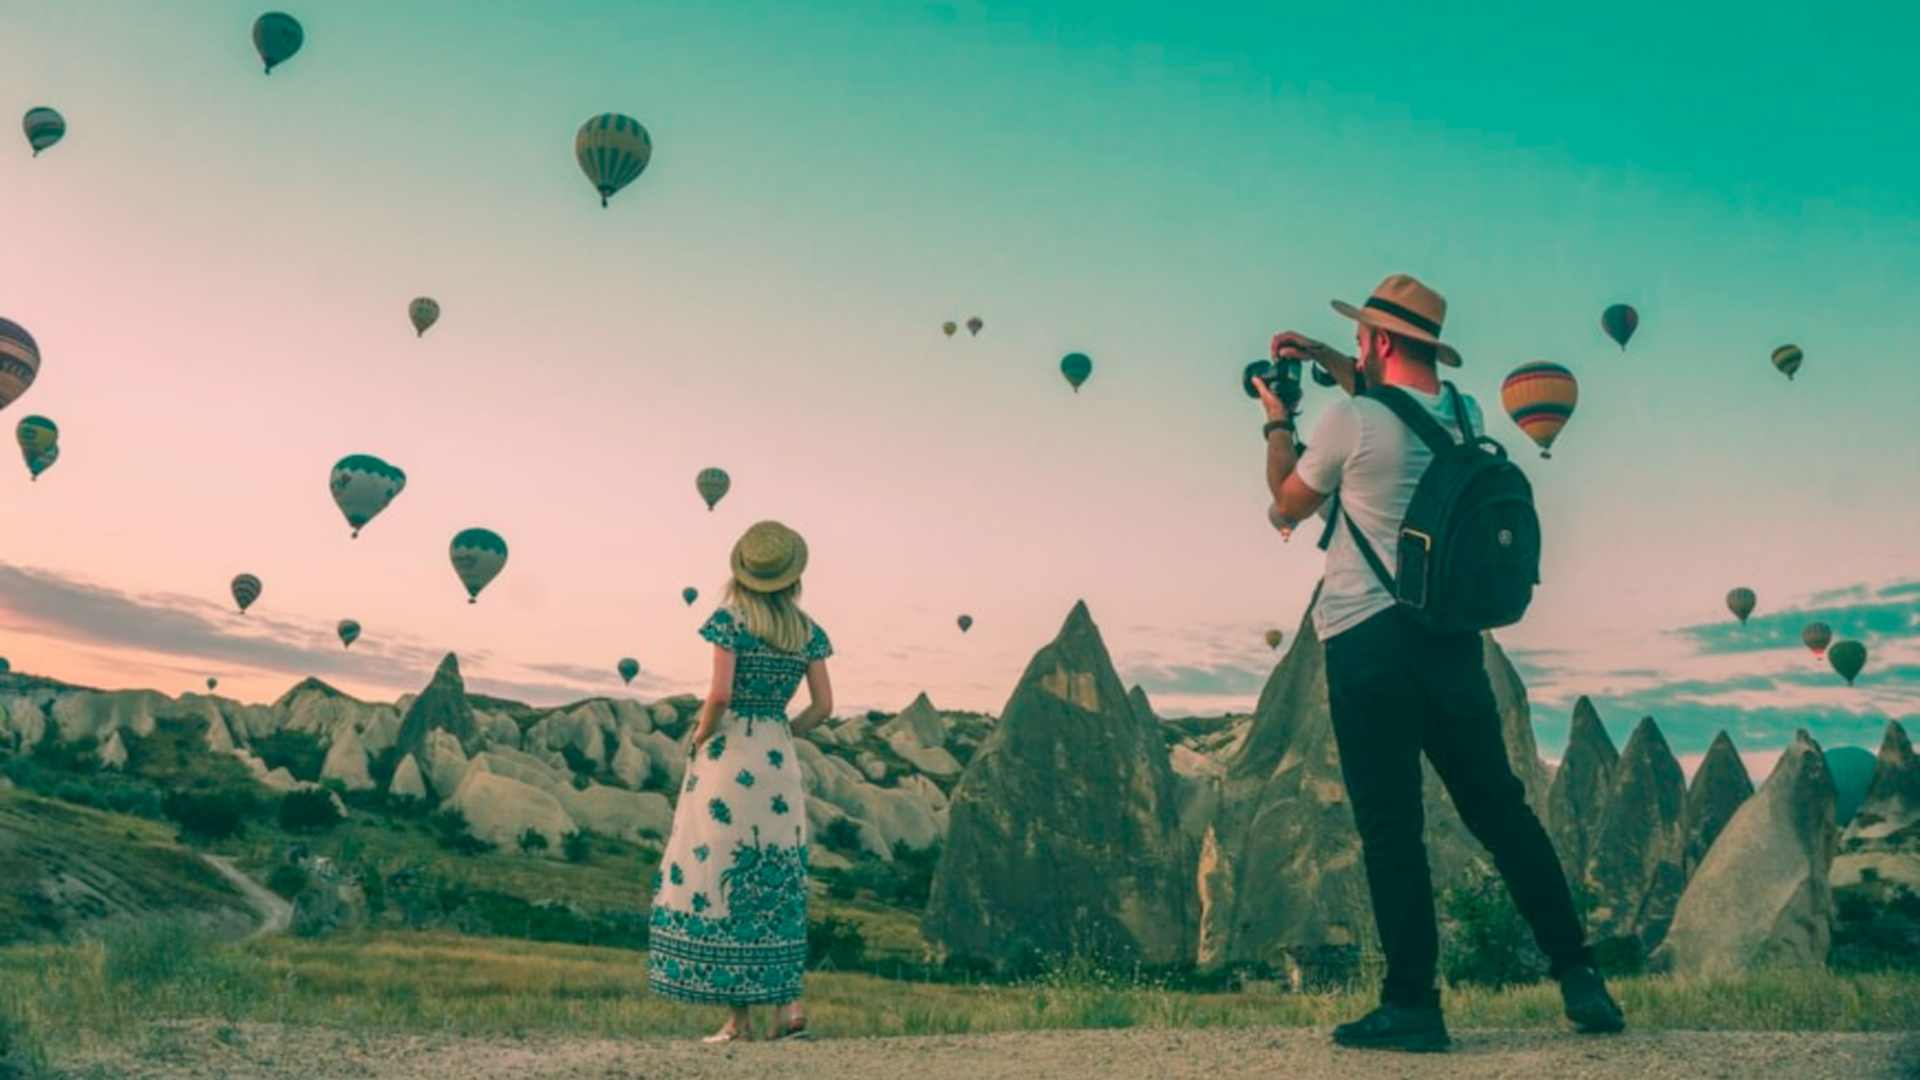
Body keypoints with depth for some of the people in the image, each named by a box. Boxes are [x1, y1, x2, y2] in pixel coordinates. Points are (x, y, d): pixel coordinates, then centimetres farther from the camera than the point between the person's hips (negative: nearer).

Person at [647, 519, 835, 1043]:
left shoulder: (729, 619, -8)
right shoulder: (807, 630, 5)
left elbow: (720, 694, -17)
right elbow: (823, 706, 4)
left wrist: (698, 737, -1)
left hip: (727, 756, -4)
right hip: (779, 760, 4)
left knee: (720, 876, 3)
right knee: (775, 882, 13)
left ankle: (739, 1015, 6)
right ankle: (788, 1004, 8)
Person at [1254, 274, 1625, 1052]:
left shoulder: (1350, 421, -12)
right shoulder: (1463, 415, 7)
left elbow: (1289, 505, 3)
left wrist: (1278, 422, 18)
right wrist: (1328, 362, 27)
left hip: (1368, 641, -6)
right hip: (1453, 635, 6)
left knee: (1391, 828, 0)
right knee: (1501, 809, 14)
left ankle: (1412, 1004, 6)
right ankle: (1577, 975, 17)